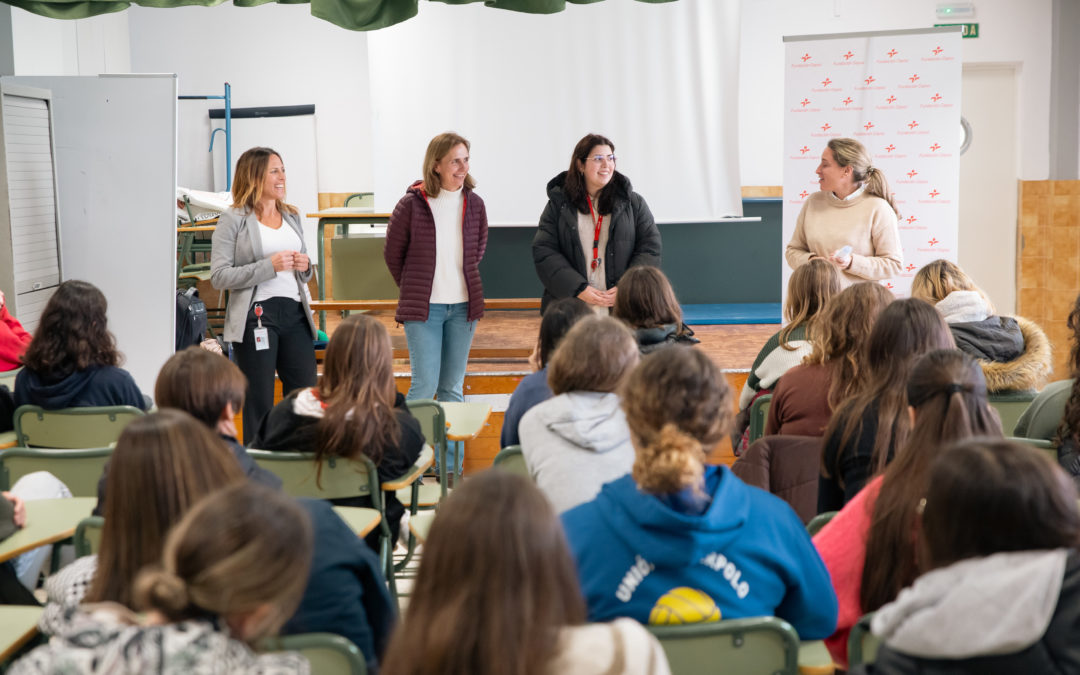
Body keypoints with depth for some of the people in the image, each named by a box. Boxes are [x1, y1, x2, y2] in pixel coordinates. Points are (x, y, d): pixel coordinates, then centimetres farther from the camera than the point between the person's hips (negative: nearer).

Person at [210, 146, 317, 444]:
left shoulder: (292, 216, 16)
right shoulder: (233, 220, -2)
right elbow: (219, 276, -10)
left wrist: (304, 266, 2)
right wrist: (269, 266, -16)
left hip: (295, 312, 5)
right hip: (255, 316, -5)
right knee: (259, 405, 0)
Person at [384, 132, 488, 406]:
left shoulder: (474, 203, 2)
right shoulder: (411, 204, -9)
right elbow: (392, 253, 3)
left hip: (463, 306, 4)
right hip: (424, 308, -4)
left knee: (453, 387, 10)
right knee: (425, 384, -7)